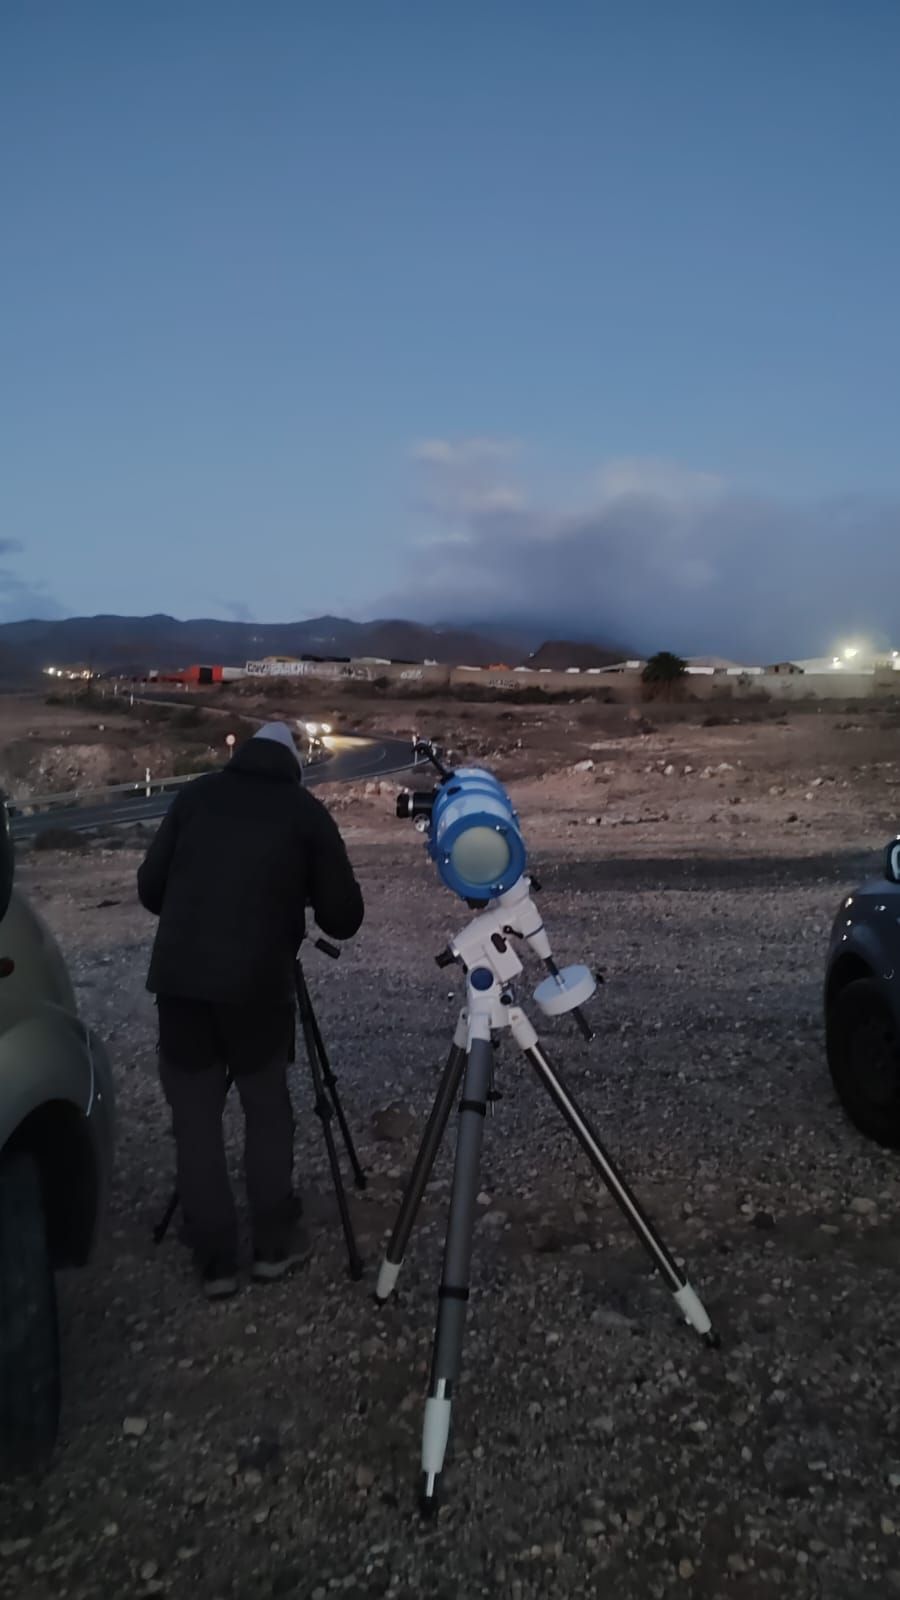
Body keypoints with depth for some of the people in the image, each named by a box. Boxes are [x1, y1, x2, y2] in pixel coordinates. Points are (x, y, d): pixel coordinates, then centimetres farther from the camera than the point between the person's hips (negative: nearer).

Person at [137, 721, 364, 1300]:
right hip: (256, 982, -2)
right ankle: (275, 1246, 25)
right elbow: (343, 918, 5)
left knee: (195, 1118, 13)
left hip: (179, 978, 2)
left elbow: (151, 889, 14)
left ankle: (216, 1263, 18)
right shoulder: (306, 811, 5)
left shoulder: (195, 795, 12)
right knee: (268, 1108, 18)